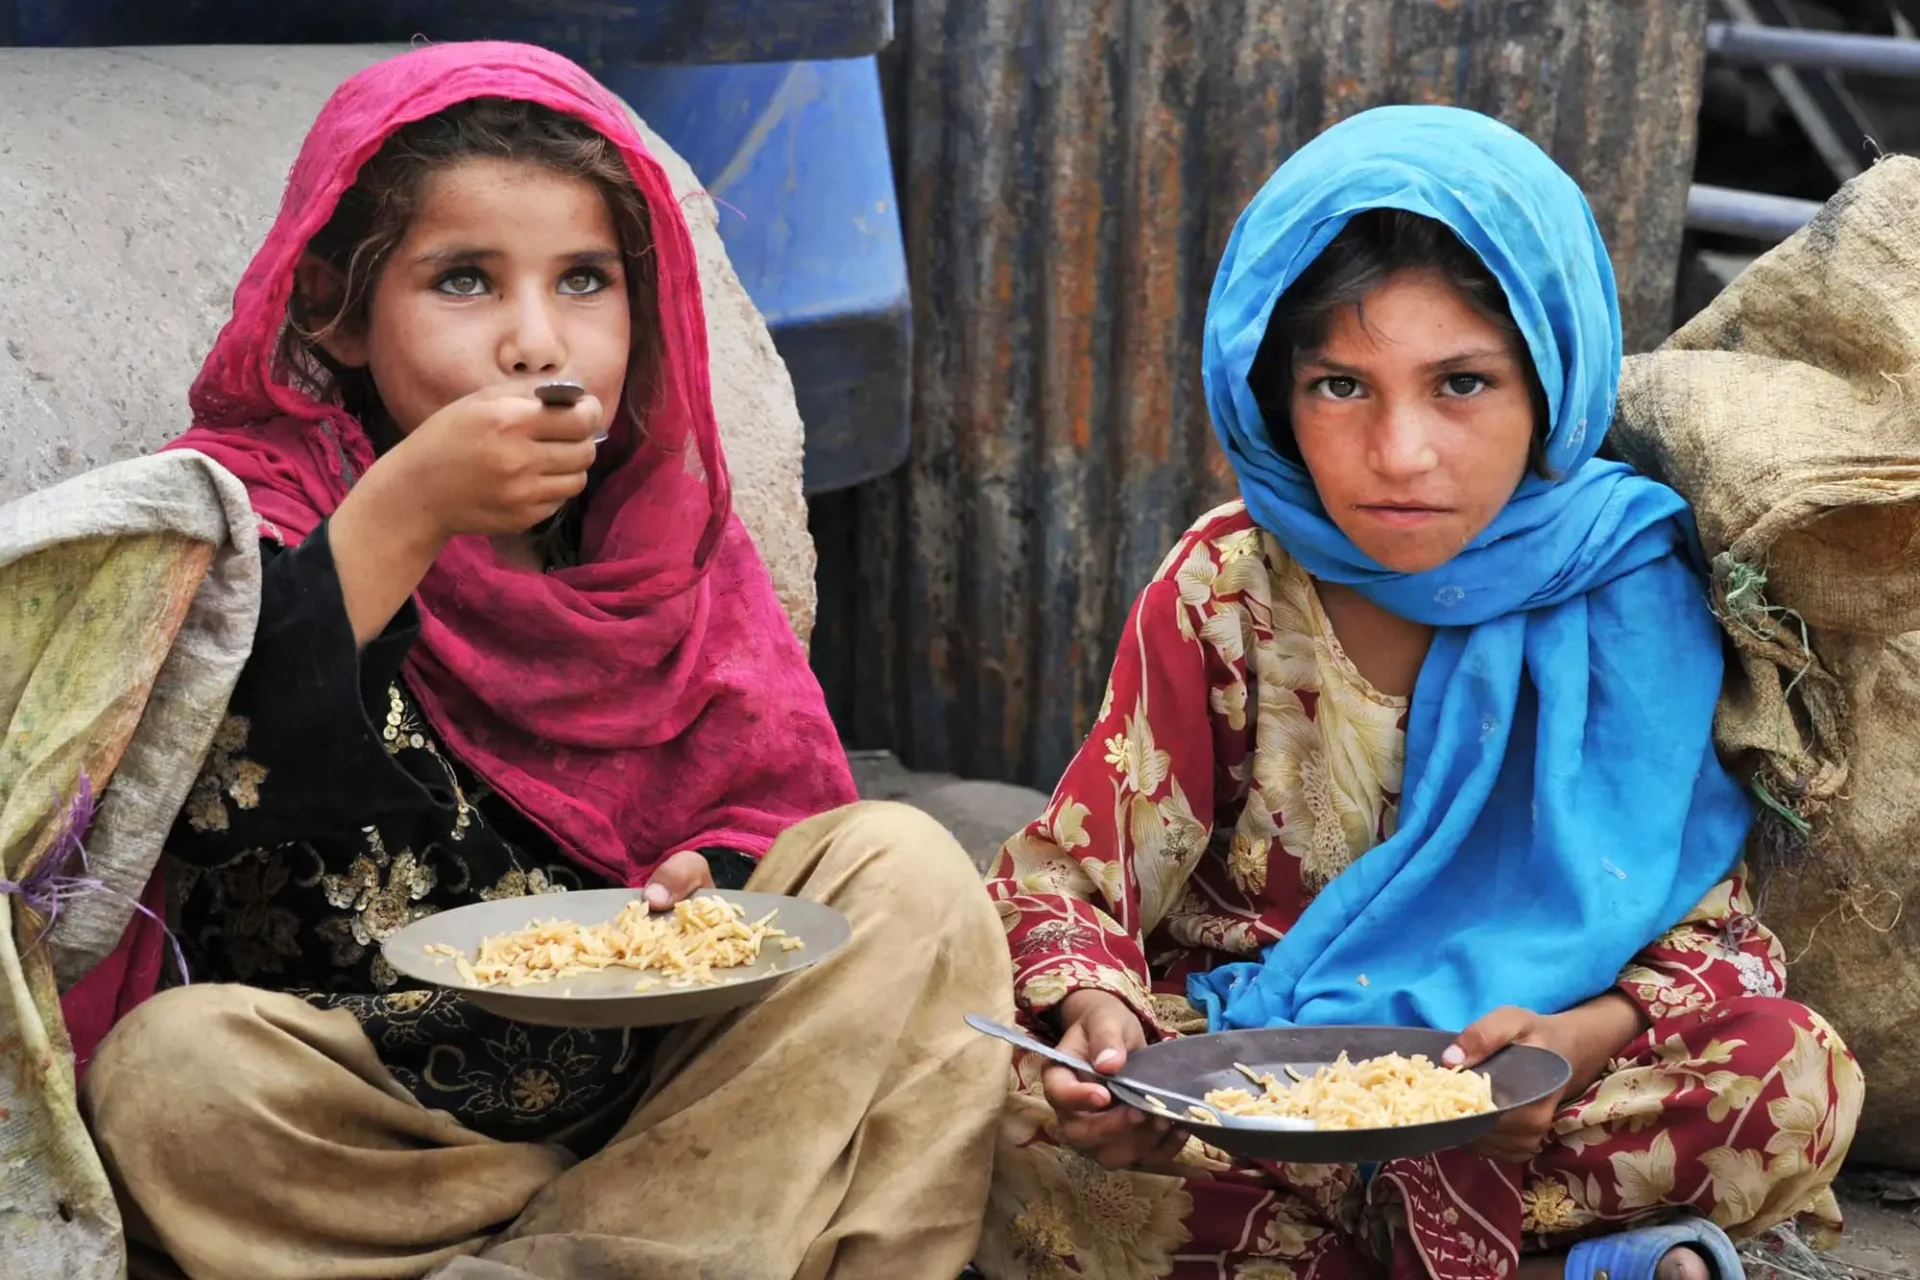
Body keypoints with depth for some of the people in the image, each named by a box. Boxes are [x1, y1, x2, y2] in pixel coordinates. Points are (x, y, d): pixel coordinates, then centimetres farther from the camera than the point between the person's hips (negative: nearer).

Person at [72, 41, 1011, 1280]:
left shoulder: (664, 525, 4)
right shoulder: (249, 505, -7)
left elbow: (774, 794, 8)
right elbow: (195, 780, -26)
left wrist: (718, 886, -15)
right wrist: (404, 514, -31)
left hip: (651, 1072, 3)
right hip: (376, 1118, -3)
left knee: (909, 870, -14)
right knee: (169, 1068, -32)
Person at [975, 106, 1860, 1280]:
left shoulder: (1626, 595, -8)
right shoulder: (1225, 591, -7)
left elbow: (1709, 930, -6)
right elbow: (1067, 880, -7)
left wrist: (1581, 1039, -28)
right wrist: (1095, 1008, -31)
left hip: (1502, 1111, -1)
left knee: (1796, 1078, -25)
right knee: (1030, 1132, -31)